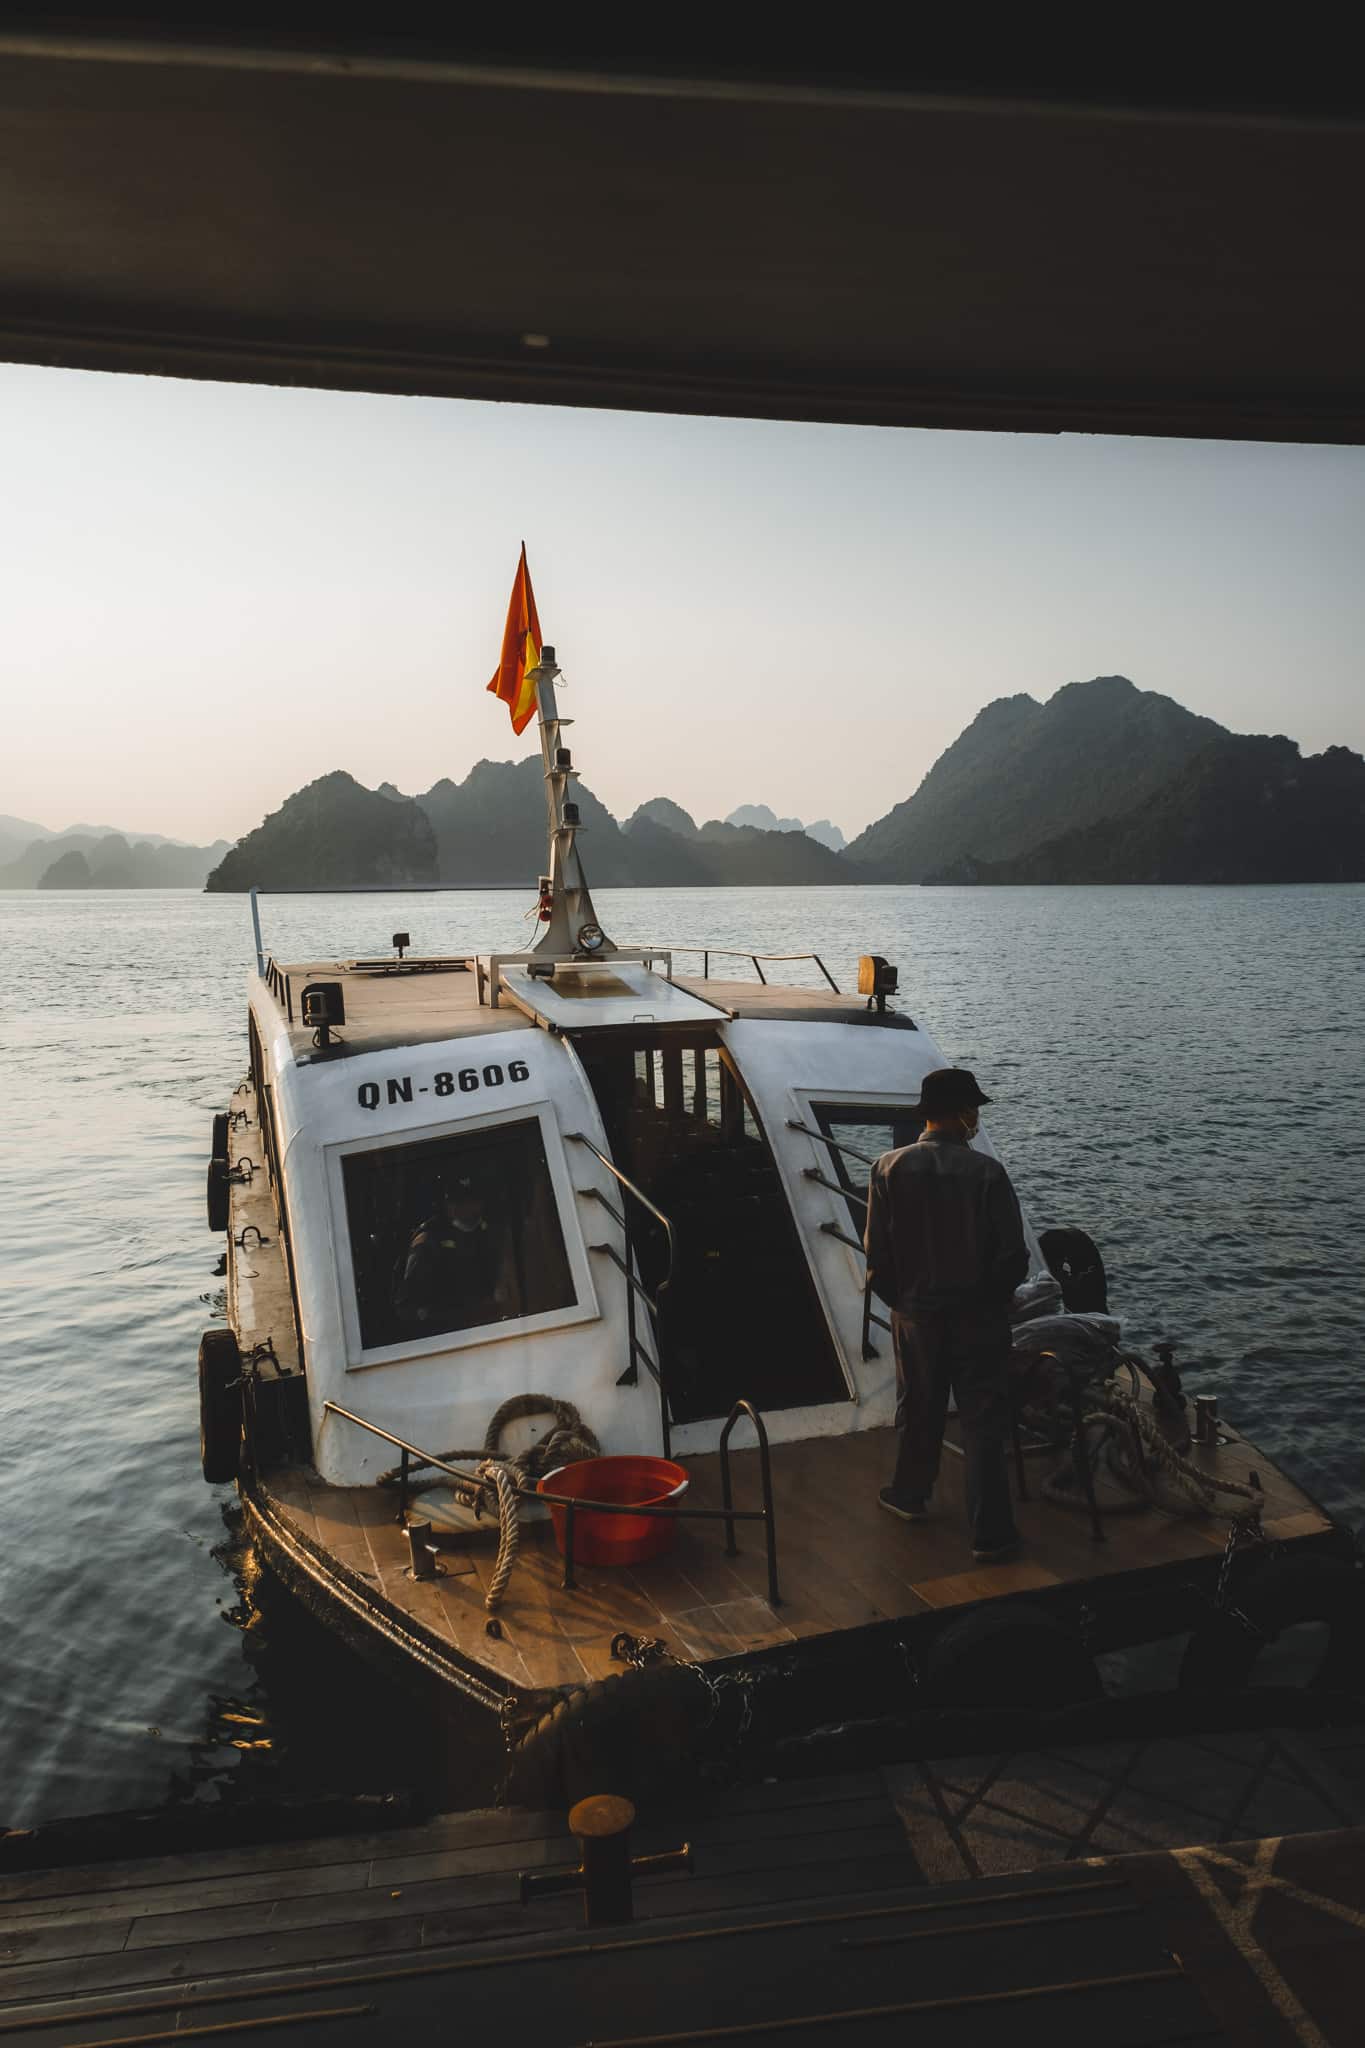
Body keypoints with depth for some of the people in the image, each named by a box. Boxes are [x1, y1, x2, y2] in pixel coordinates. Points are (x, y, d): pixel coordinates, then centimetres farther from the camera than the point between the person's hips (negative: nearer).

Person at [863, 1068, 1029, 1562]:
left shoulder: (889, 1169, -10)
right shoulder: (986, 1172, -15)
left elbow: (877, 1255, -8)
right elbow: (1014, 1256, -12)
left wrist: (899, 1299, 9)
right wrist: (991, 1294, 7)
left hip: (915, 1314, 2)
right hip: (980, 1317, -2)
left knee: (919, 1410, 21)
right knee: (984, 1422, 6)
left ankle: (910, 1495, 41)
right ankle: (990, 1533, 10)